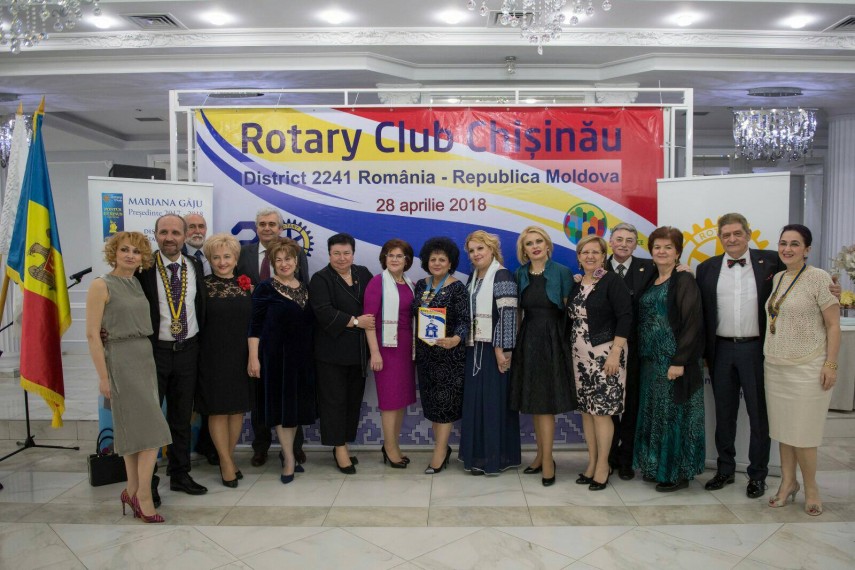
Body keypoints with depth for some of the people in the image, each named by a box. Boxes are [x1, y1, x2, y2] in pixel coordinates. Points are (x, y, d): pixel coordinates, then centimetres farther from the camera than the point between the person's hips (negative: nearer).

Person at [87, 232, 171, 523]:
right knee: (152, 428, -8)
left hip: (145, 357, 7)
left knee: (134, 427, 12)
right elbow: (92, 334, -11)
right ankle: (142, 494, 3)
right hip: (121, 359, -7)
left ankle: (133, 491, 21)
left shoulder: (138, 284, 11)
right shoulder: (101, 285, -8)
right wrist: (103, 376, -13)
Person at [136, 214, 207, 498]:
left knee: (182, 418, 14)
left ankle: (180, 474, 28)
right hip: (153, 350, -3)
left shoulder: (195, 266, 4)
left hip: (187, 351, 4)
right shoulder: (143, 267, -8)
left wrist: (200, 345, 6)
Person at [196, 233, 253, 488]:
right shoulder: (203, 285, -3)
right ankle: (227, 463, 13)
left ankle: (228, 458, 23)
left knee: (238, 408, 9)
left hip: (241, 356, 3)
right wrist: (196, 356, -9)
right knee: (217, 409, 2)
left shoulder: (246, 285, 5)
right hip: (213, 356, -3)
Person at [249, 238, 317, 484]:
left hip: (302, 355, 5)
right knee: (281, 403, 2)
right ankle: (289, 458, 12)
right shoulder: (265, 288, -6)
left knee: (297, 403, 11)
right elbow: (255, 325, -9)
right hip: (276, 355, -5)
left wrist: (314, 353, 11)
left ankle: (287, 451, 27)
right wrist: (254, 357, -15)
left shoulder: (305, 288, 8)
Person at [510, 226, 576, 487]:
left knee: (546, 403, -4)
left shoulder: (562, 272, -4)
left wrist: (568, 343, -9)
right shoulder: (520, 274, 7)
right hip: (527, 340, 4)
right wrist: (514, 343, 7)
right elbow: (517, 311, 11)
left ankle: (547, 460, 5)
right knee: (532, 403, 10)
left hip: (552, 341, -4)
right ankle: (542, 454, 23)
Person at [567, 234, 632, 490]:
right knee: (586, 409, 10)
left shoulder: (612, 281, -7)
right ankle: (592, 462, 21)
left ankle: (603, 465, 9)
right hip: (580, 356, 6)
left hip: (604, 355, -6)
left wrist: (615, 353, -18)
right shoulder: (575, 285, 11)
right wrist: (571, 352, 10)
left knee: (601, 410, -3)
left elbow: (625, 317, -12)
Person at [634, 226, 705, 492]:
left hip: (674, 360, -7)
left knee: (675, 414, 1)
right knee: (653, 413, 13)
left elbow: (693, 323, -15)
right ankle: (656, 467, 26)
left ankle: (678, 473, 15)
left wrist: (679, 361, -18)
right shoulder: (651, 282, 13)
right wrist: (643, 356, 6)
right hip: (650, 361, 7)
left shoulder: (684, 280, -8)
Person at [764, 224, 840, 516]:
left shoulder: (819, 278, -8)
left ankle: (810, 488, 19)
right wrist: (768, 355, 9)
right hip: (775, 366, 6)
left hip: (807, 368, -5)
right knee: (782, 429, 12)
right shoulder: (776, 278, 9)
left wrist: (831, 364, -13)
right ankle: (788, 482, 26)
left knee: (802, 432, 0)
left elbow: (833, 325, -8)